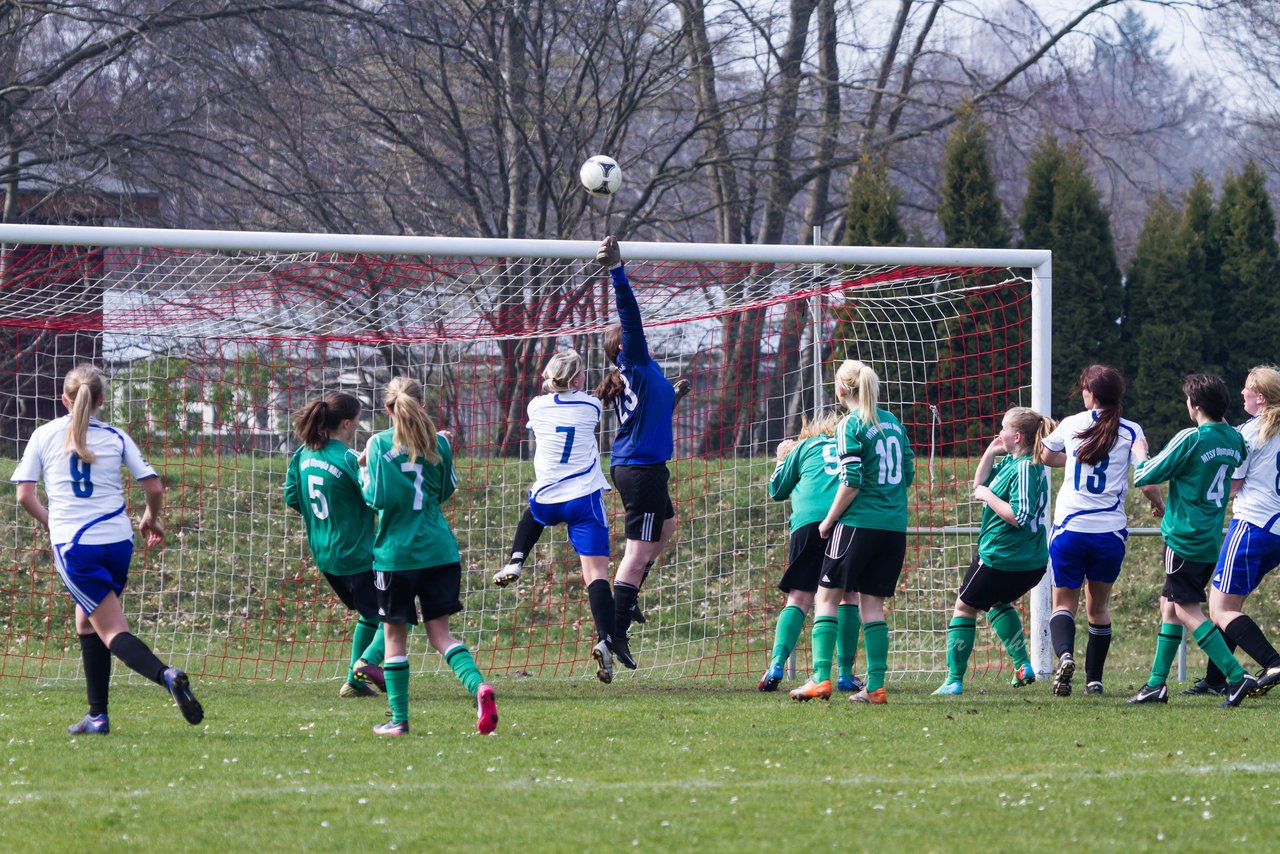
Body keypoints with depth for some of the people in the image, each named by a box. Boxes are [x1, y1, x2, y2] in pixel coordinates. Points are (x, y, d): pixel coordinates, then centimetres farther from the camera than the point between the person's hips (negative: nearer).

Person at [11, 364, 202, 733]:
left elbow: (25, 495, 1)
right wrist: (152, 520, 24)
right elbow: (154, 487, 4)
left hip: (72, 544, -3)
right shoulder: (115, 437, 7)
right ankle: (98, 716, 16)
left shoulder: (44, 435, 4)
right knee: (87, 621, 21)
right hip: (117, 540, 3)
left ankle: (166, 675, -32)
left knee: (113, 631, -4)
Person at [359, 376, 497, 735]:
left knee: (395, 634, 9)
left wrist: (364, 471, 3)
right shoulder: (438, 443, 4)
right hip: (439, 550, 3)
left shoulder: (380, 443, -7)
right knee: (440, 632, 8)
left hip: (396, 552, -3)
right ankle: (478, 685, -19)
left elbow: (377, 497, -14)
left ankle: (399, 719, 12)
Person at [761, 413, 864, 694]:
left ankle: (777, 663, -19)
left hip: (809, 522, -1)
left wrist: (782, 459, 45)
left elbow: (777, 490, 28)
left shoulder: (805, 446, 23)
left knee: (799, 598, -1)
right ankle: (846, 674, 9)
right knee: (848, 596, 14)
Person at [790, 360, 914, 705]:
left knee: (827, 596, 1)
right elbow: (909, 472, 16)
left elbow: (851, 481, -14)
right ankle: (875, 686, 2)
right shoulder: (892, 421, 12)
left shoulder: (850, 425, -7)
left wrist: (829, 520, -5)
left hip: (858, 522, -6)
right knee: (872, 603, 8)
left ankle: (821, 679, -8)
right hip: (894, 525, 6)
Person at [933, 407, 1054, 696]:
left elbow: (1019, 517, -28)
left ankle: (954, 680, 6)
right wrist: (991, 452, 7)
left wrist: (988, 496, -18)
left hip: (1002, 558, -10)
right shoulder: (1012, 461, 8)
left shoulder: (1024, 468, -21)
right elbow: (980, 483, 18)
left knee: (964, 607, 5)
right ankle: (1023, 665, 21)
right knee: (997, 602, 32)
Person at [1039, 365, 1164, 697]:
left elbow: (1045, 456, 23)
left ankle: (1064, 655, -23)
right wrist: (1158, 505, 8)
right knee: (1098, 607, 18)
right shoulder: (1131, 432, 0)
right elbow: (1146, 479, -11)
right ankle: (1094, 679, 16)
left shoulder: (1071, 424, 4)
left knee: (1063, 604, 6)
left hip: (1069, 529, -1)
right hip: (1110, 532, 1)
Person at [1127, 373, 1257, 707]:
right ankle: (1156, 684, 18)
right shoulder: (1234, 439, 5)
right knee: (1169, 605, 16)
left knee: (1188, 611, -6)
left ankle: (1237, 676, -17)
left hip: (1185, 539, -8)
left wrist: (1139, 456, 11)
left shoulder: (1191, 439, -16)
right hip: (1212, 540, 8)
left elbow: (1143, 477, -10)